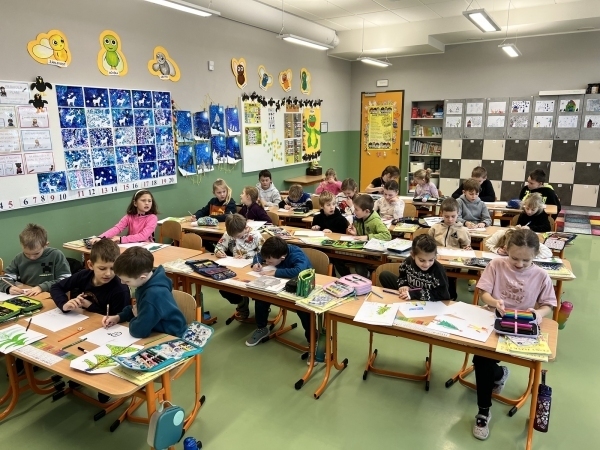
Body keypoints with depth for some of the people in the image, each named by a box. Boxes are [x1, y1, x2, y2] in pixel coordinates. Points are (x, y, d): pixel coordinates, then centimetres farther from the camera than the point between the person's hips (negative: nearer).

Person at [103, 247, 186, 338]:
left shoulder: (154, 295, -33)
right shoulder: (147, 280, -4)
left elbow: (138, 331, -28)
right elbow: (137, 308, 15)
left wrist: (136, 318, -9)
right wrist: (119, 317, 2)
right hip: (157, 332, 8)